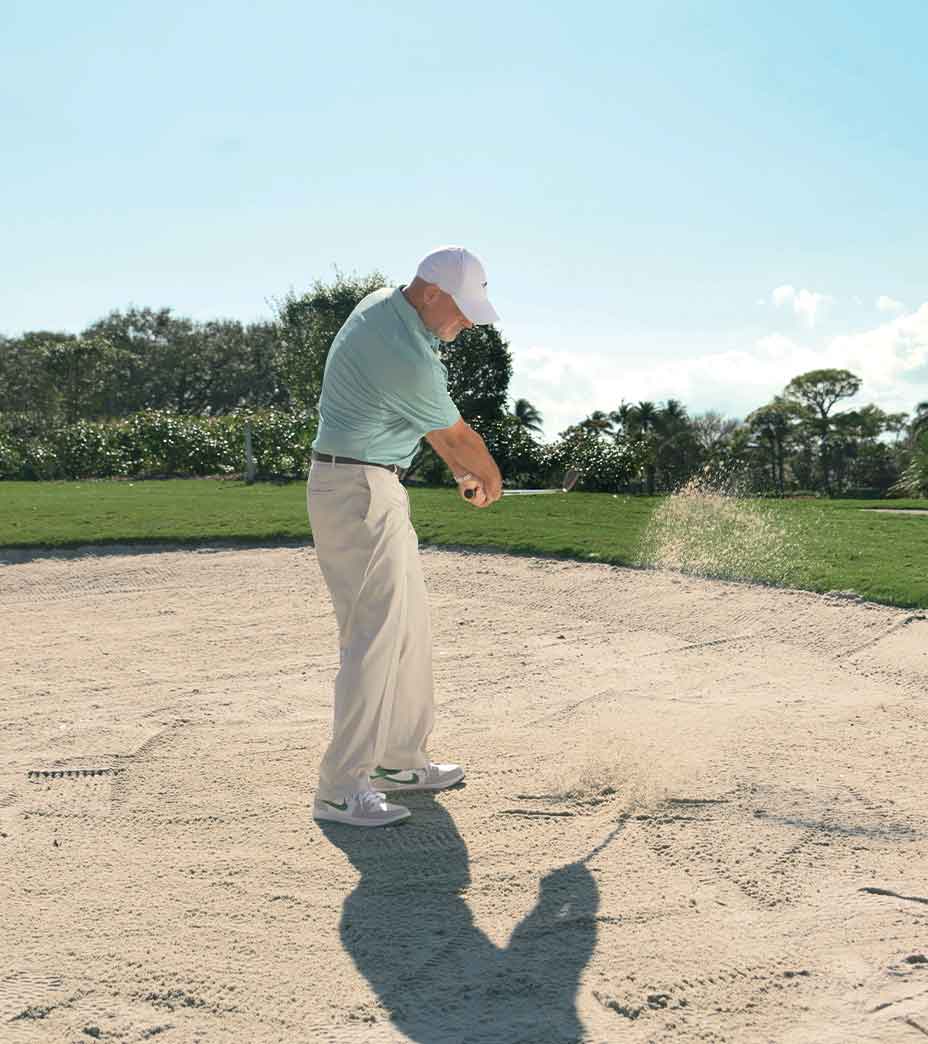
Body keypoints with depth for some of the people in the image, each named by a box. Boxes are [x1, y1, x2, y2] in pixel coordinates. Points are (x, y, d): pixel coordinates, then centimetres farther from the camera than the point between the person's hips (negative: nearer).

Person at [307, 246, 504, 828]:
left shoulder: (386, 305, 8)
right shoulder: (406, 355, -23)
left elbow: (434, 421, 18)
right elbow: (457, 435, -5)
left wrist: (463, 472, 22)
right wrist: (489, 477, 14)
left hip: (378, 490, 11)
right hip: (360, 494, -11)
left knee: (409, 626, 15)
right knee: (375, 637, -11)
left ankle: (399, 759, 25)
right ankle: (341, 789, -6)